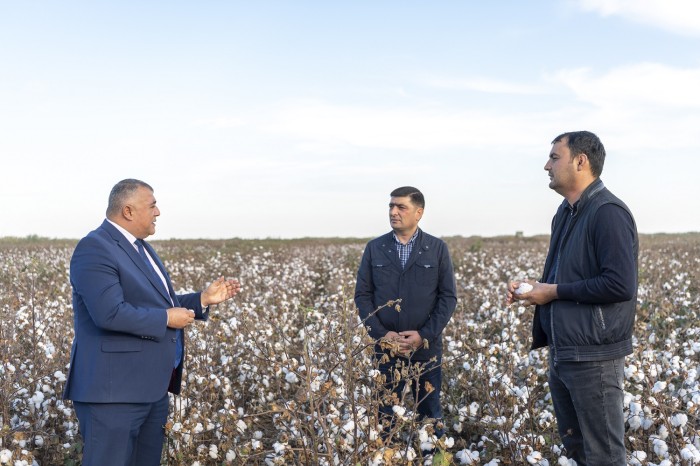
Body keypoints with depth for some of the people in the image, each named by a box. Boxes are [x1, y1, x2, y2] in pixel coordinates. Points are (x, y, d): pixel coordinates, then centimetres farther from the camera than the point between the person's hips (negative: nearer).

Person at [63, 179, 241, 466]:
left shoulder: (139, 247, 16)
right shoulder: (95, 248, -16)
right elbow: (110, 313, -27)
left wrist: (203, 299, 9)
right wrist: (167, 319, -17)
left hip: (152, 388, 10)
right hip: (114, 389, -10)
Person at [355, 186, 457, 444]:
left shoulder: (437, 248, 0)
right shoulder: (374, 248, 4)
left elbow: (448, 297, -1)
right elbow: (362, 295, 3)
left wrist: (425, 335, -11)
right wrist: (381, 334, -9)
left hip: (426, 346, -1)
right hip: (386, 346, 1)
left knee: (430, 412, 9)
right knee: (386, 412, 9)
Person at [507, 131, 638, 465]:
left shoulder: (608, 213, -17)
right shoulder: (566, 212, 14)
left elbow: (621, 285, -25)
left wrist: (554, 292, -17)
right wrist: (531, 287, 4)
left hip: (594, 356, -10)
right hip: (561, 353, 10)